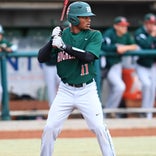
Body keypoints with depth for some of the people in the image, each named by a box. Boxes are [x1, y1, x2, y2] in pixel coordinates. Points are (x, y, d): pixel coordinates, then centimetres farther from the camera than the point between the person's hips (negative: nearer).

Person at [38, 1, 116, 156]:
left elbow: (88, 56, -21)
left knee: (99, 128, -7)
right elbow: (41, 58, -2)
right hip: (66, 90, 2)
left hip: (87, 90, -2)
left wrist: (64, 46, -26)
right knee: (50, 128, -2)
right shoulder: (61, 35, 1)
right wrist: (53, 40, -17)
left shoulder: (94, 35, -3)